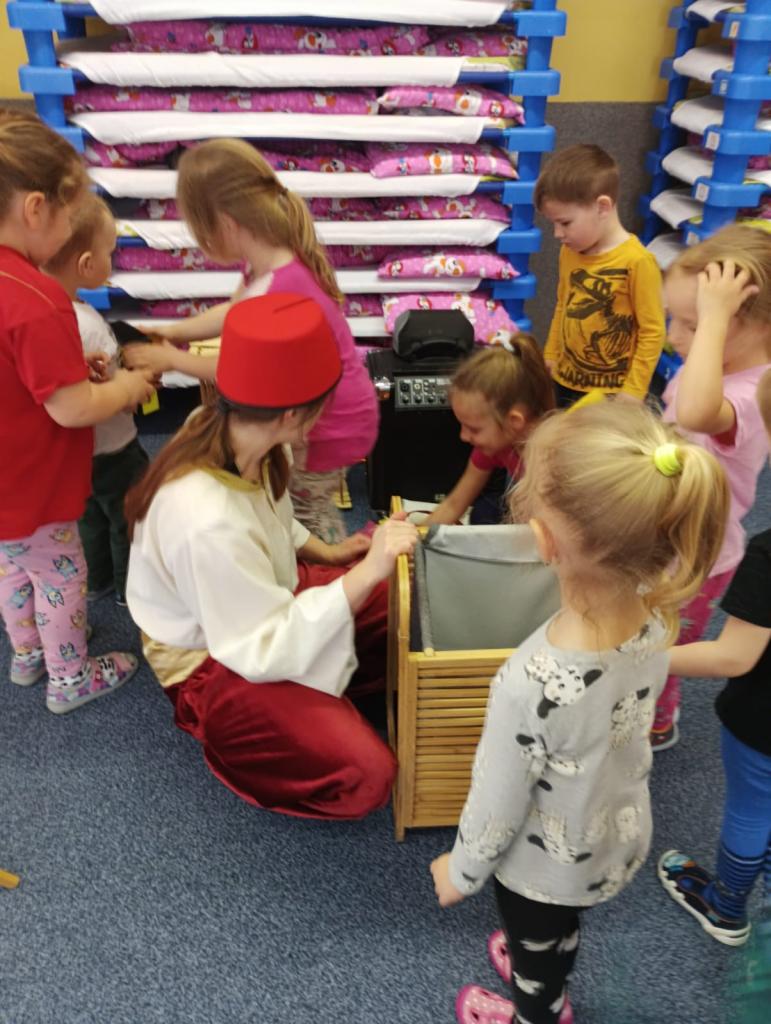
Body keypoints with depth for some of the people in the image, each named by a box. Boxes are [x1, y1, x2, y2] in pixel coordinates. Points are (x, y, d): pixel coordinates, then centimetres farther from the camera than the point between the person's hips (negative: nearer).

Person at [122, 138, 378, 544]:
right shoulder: (273, 256, -6)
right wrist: (170, 332, 8)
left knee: (306, 521, 12)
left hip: (328, 429, -9)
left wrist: (171, 359, -6)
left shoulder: (279, 291, -35)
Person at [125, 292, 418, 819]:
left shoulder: (227, 428, -16)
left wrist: (325, 552, 4)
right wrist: (367, 572, -36)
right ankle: (217, 727, 6)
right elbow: (269, 650, -31)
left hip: (261, 600, 8)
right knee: (366, 775, -14)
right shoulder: (208, 521, -40)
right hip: (216, 660, -7)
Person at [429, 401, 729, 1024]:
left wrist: (461, 870, -6)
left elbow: (498, 805, -24)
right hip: (623, 838, 5)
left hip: (547, 865, -5)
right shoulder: (656, 619, -25)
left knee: (534, 950, 30)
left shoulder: (533, 686, -43)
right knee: (559, 932, 37)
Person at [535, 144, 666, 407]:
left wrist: (632, 392, -16)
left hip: (613, 393, -6)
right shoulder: (569, 253, 1)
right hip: (564, 383, 7)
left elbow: (652, 333, -16)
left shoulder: (636, 261, -20)